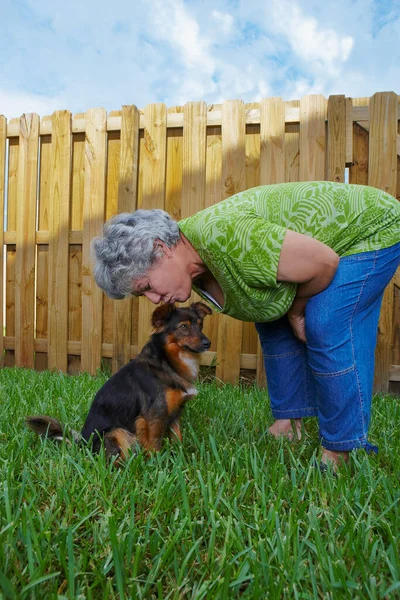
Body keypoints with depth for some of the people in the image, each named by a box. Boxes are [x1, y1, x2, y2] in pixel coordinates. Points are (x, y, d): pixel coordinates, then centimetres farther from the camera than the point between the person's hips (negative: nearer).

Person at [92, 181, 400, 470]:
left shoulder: (223, 236, -39)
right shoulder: (191, 260, -8)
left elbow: (325, 262, -31)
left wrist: (296, 310, -15)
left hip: (372, 229, -8)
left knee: (328, 332, -20)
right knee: (274, 323, 7)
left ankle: (343, 451, -6)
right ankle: (289, 423, 17)